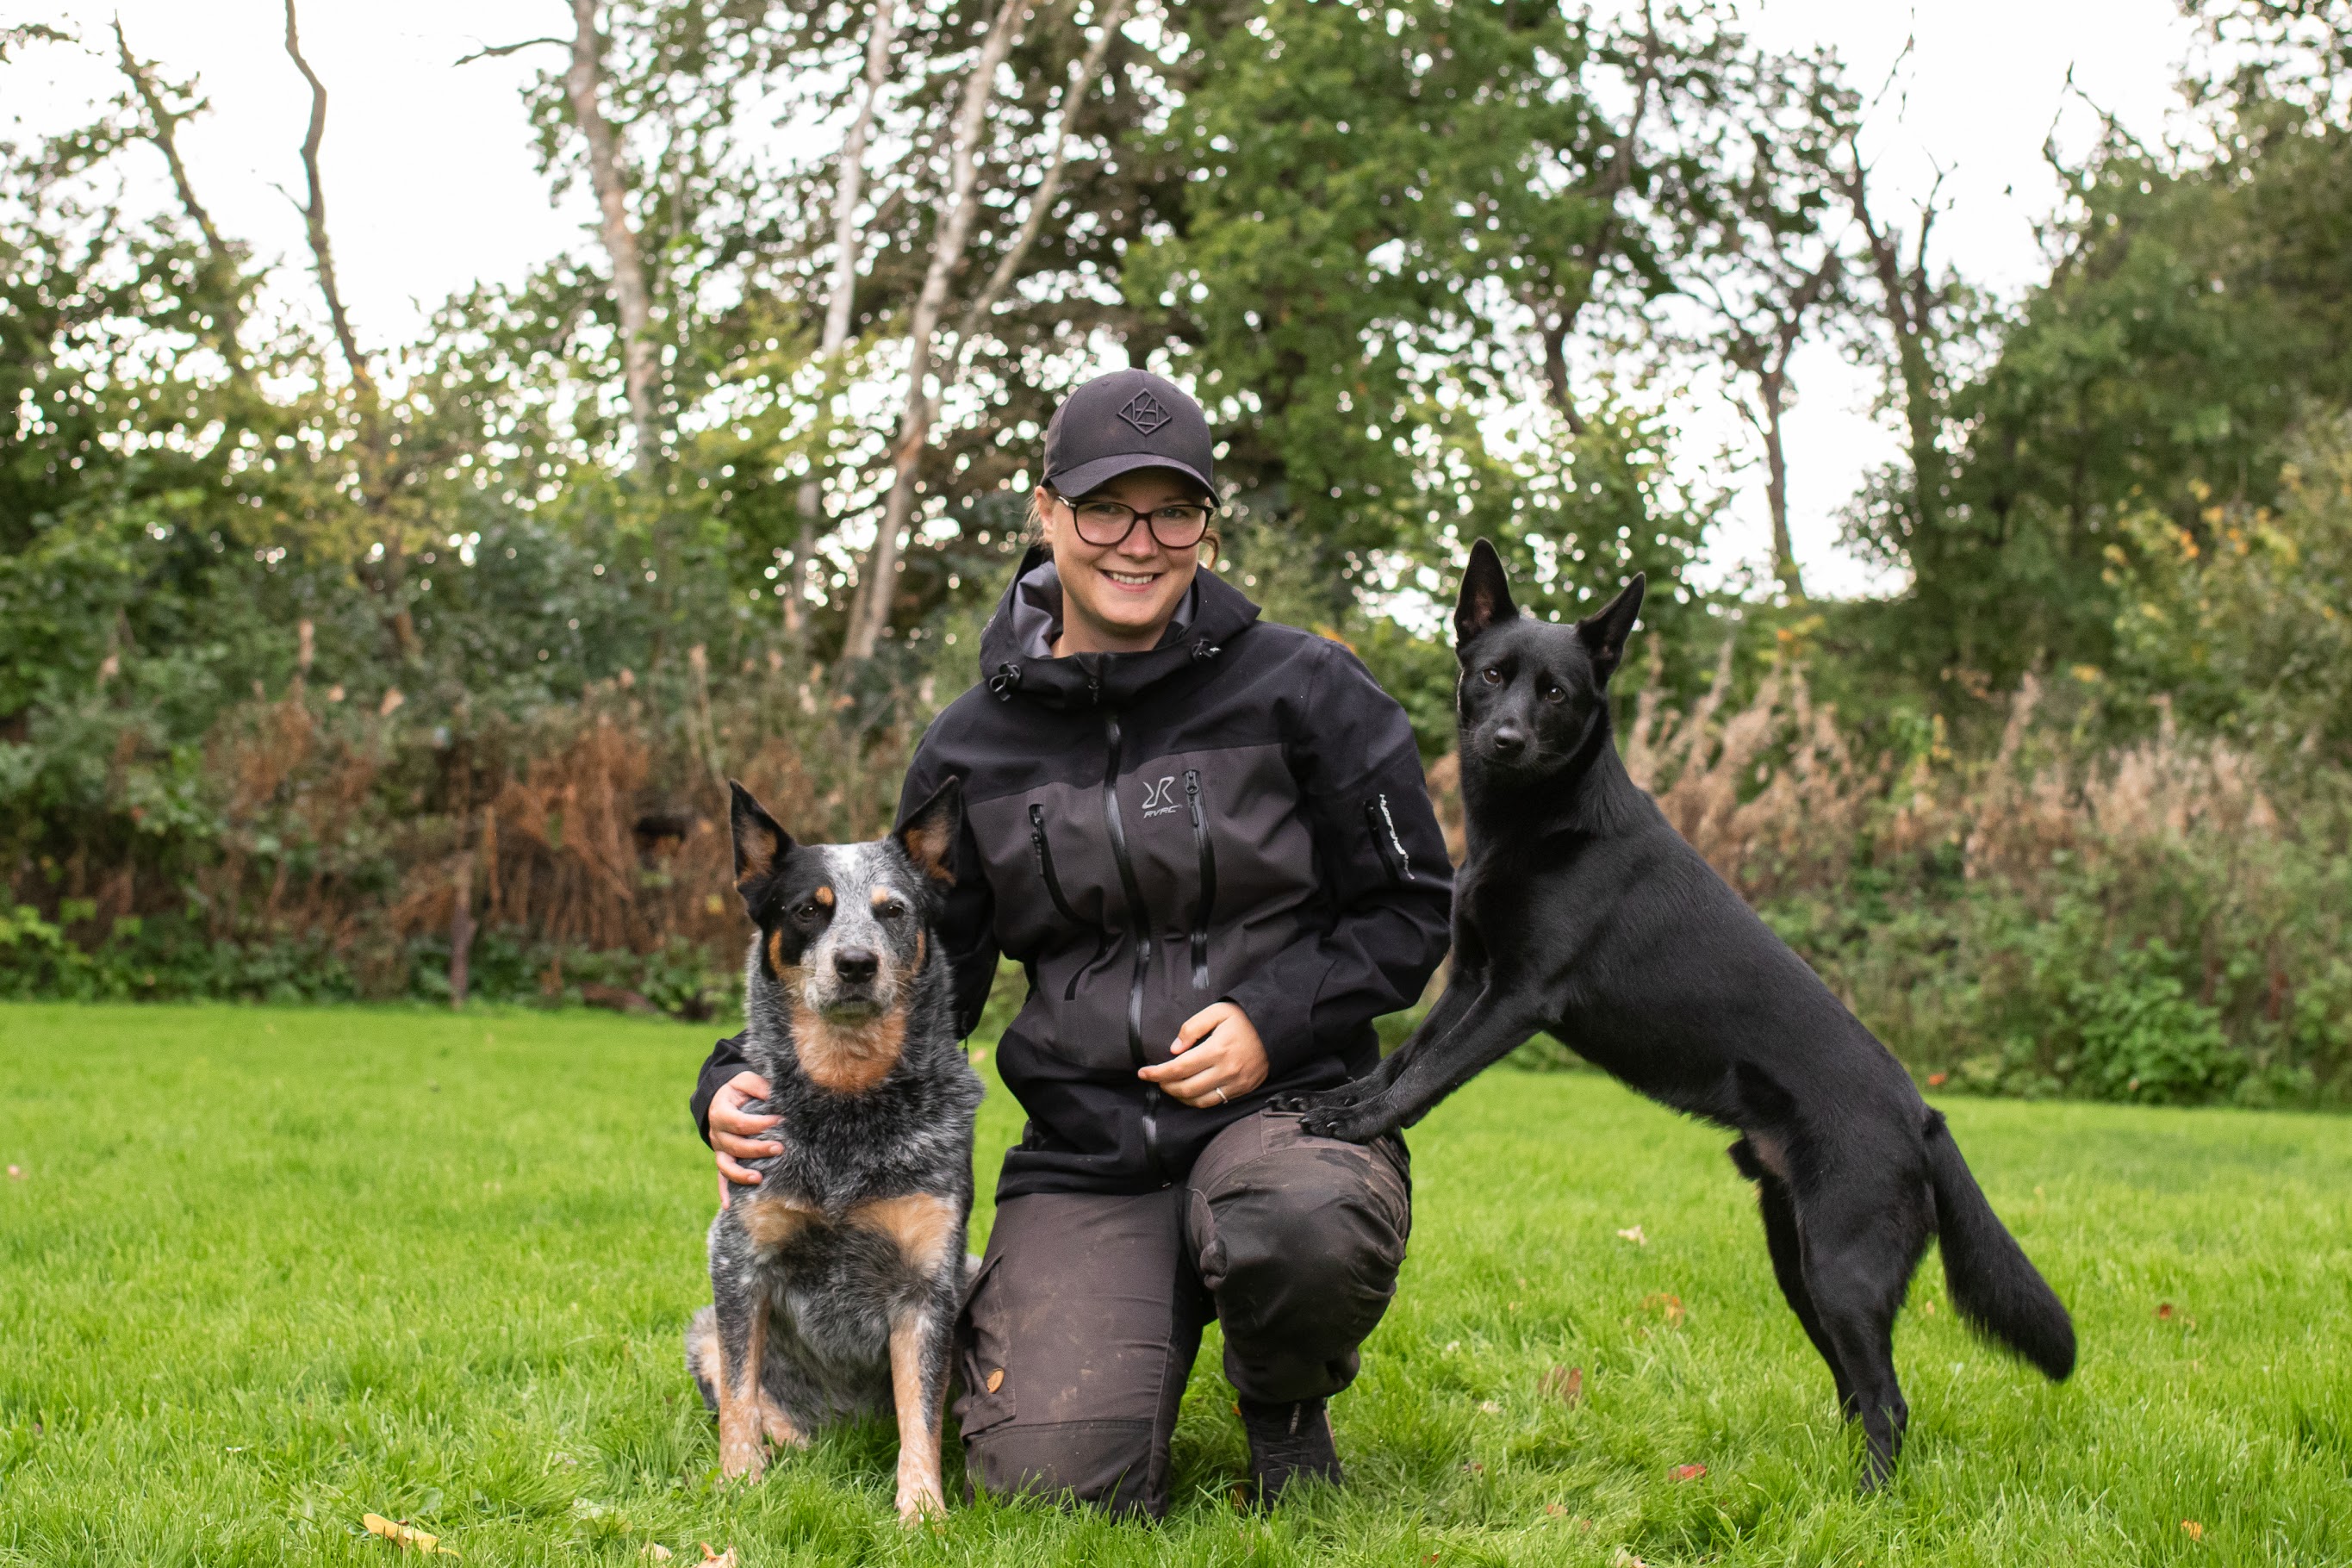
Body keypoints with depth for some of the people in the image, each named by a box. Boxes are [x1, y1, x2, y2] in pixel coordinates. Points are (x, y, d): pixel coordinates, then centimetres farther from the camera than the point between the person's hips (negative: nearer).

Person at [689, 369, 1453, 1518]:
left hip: (1284, 1106, -1)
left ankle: (1285, 1400, -1)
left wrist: (1273, 1019, -13)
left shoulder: (1302, 690, 0)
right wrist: (749, 1084, -4)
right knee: (1058, 1480, -20)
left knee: (1302, 1230, -39)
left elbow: (1412, 907, 4)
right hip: (1083, 1153, 2)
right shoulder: (974, 746, 9)